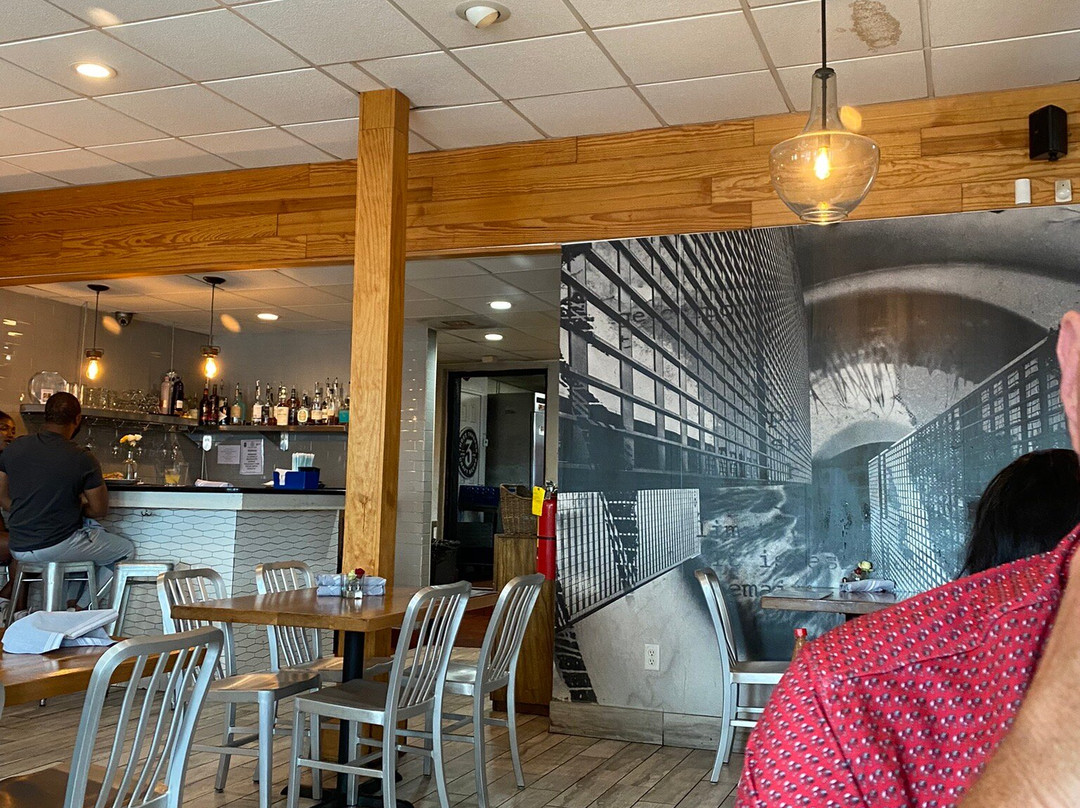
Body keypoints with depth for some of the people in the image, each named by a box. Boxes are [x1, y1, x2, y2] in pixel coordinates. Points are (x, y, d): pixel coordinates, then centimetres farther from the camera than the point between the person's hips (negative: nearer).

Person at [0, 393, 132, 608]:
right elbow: (100, 510, -6)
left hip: (18, 549, 6)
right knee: (126, 550, 16)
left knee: (92, 527, 31)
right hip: (57, 547, -6)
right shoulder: (83, 460, -15)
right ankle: (81, 608, 15)